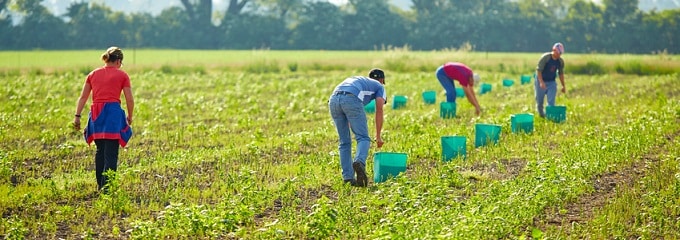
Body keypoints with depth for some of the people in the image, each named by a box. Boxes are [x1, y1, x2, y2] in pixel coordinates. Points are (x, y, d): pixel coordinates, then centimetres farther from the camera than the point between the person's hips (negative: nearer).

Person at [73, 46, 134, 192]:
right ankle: (107, 187, -11)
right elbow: (129, 99, 4)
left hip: (96, 115, 4)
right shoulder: (122, 75, 6)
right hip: (113, 112, -4)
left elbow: (83, 97, 11)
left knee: (100, 151, 17)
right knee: (110, 153, -4)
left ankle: (100, 186, 20)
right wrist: (130, 117, 18)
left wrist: (77, 116, 11)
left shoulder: (93, 74, 16)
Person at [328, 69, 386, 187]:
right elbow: (379, 110, 12)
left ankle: (348, 177, 8)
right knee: (363, 138, 0)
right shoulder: (379, 86, 27)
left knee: (344, 142, 14)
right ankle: (359, 162, -29)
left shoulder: (355, 79, 42)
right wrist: (378, 136, 15)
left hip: (333, 99, 5)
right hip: (351, 99, -5)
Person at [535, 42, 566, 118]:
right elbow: (538, 70, -20)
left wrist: (563, 86, 11)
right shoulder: (545, 57, -19)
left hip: (551, 82, 3)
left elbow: (561, 73, 10)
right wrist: (541, 82, -31)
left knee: (551, 102, -10)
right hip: (541, 81, -3)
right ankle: (541, 115, 24)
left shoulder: (561, 61, -3)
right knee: (539, 101, 4)